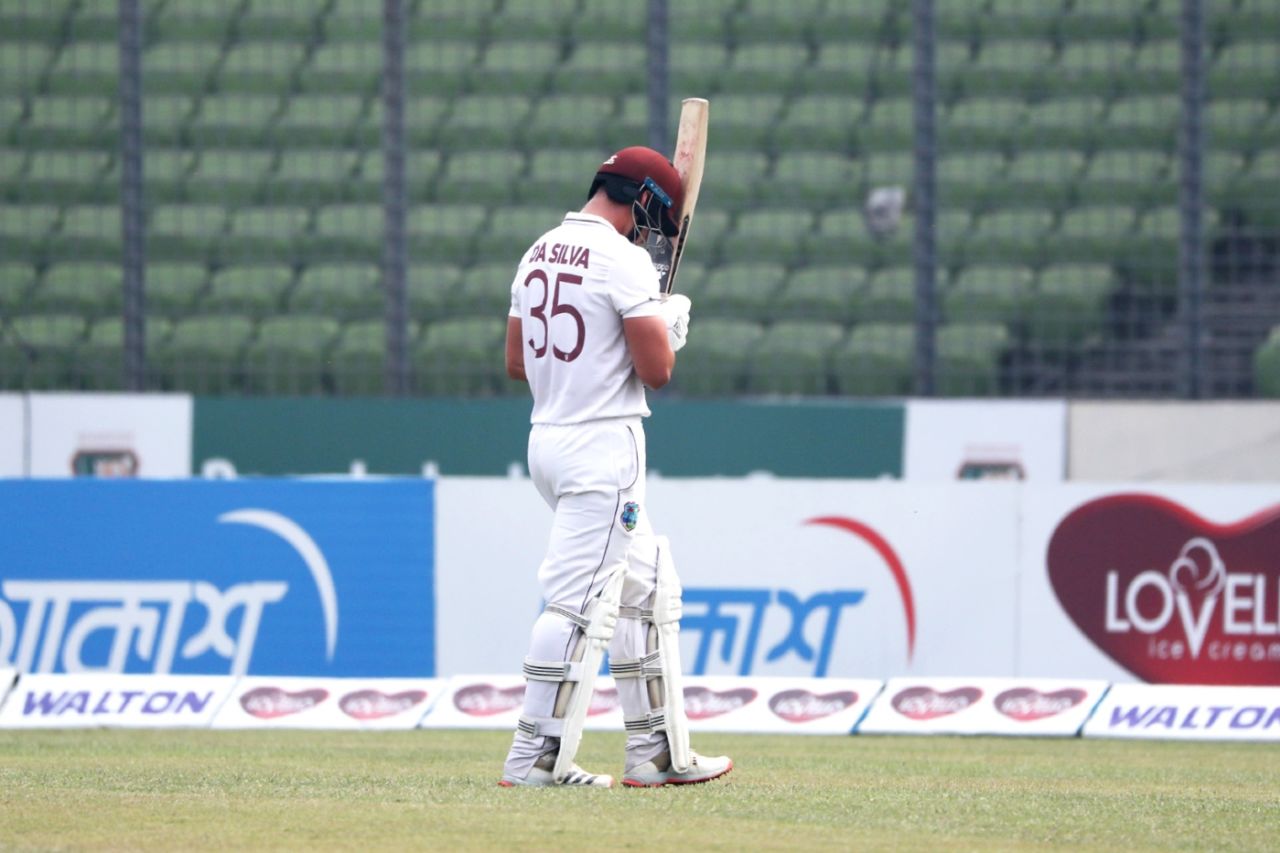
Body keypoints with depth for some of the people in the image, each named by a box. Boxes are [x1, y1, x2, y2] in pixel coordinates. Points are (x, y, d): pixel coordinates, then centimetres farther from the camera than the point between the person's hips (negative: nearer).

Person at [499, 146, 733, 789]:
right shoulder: (623, 259, -14)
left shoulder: (539, 253, 12)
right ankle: (534, 755, -10)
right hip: (604, 445, -10)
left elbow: (516, 363, 16)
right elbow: (656, 369, -15)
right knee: (580, 599, -9)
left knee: (645, 586, 16)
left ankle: (656, 750, 17)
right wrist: (671, 325, 5)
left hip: (548, 440, 10)